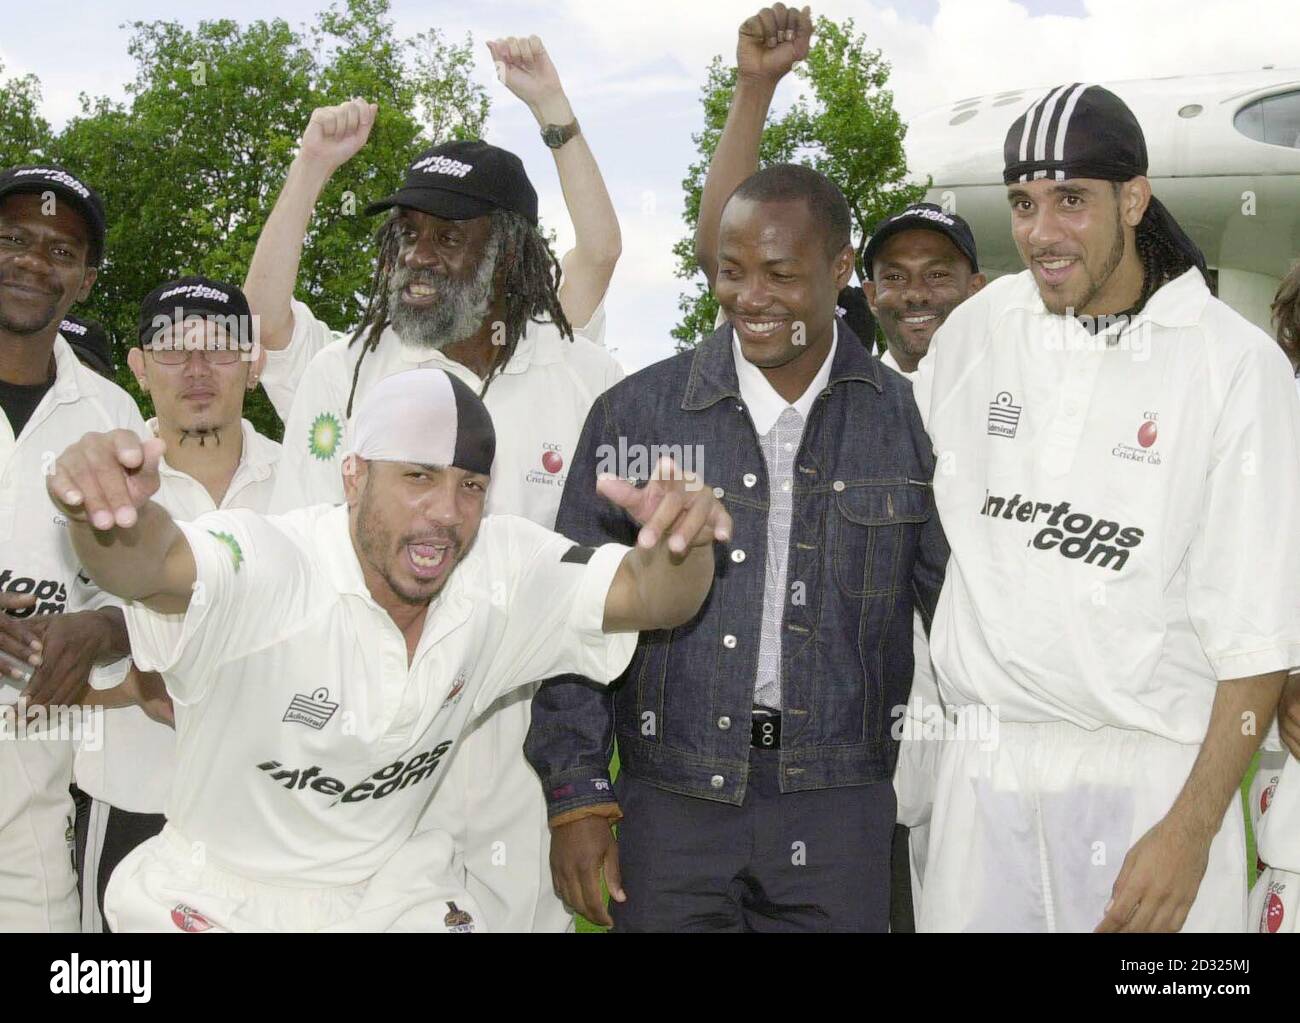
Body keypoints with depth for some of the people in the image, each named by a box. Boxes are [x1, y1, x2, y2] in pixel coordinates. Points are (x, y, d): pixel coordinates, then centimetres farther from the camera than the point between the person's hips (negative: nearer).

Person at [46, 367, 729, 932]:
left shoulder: (504, 571, -10)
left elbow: (646, 593, -16)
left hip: (392, 890, 4)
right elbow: (157, 562, -43)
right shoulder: (266, 568, -25)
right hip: (219, 896, -3)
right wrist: (107, 507, -66)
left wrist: (683, 542, -39)